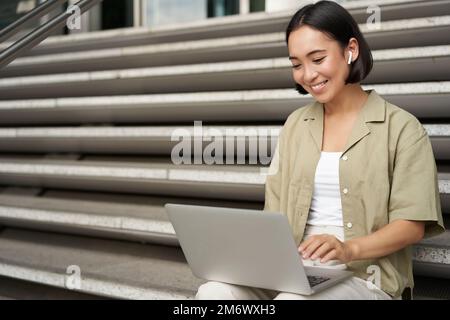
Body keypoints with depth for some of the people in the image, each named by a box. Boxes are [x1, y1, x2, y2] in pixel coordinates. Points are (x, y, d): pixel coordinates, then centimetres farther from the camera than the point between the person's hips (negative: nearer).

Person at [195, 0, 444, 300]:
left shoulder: (402, 128, 2)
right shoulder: (295, 125, 17)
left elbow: (413, 225, -5)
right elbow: (276, 211, 12)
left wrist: (349, 249, -23)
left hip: (365, 276, -4)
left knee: (291, 299, -37)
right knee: (214, 292, -27)